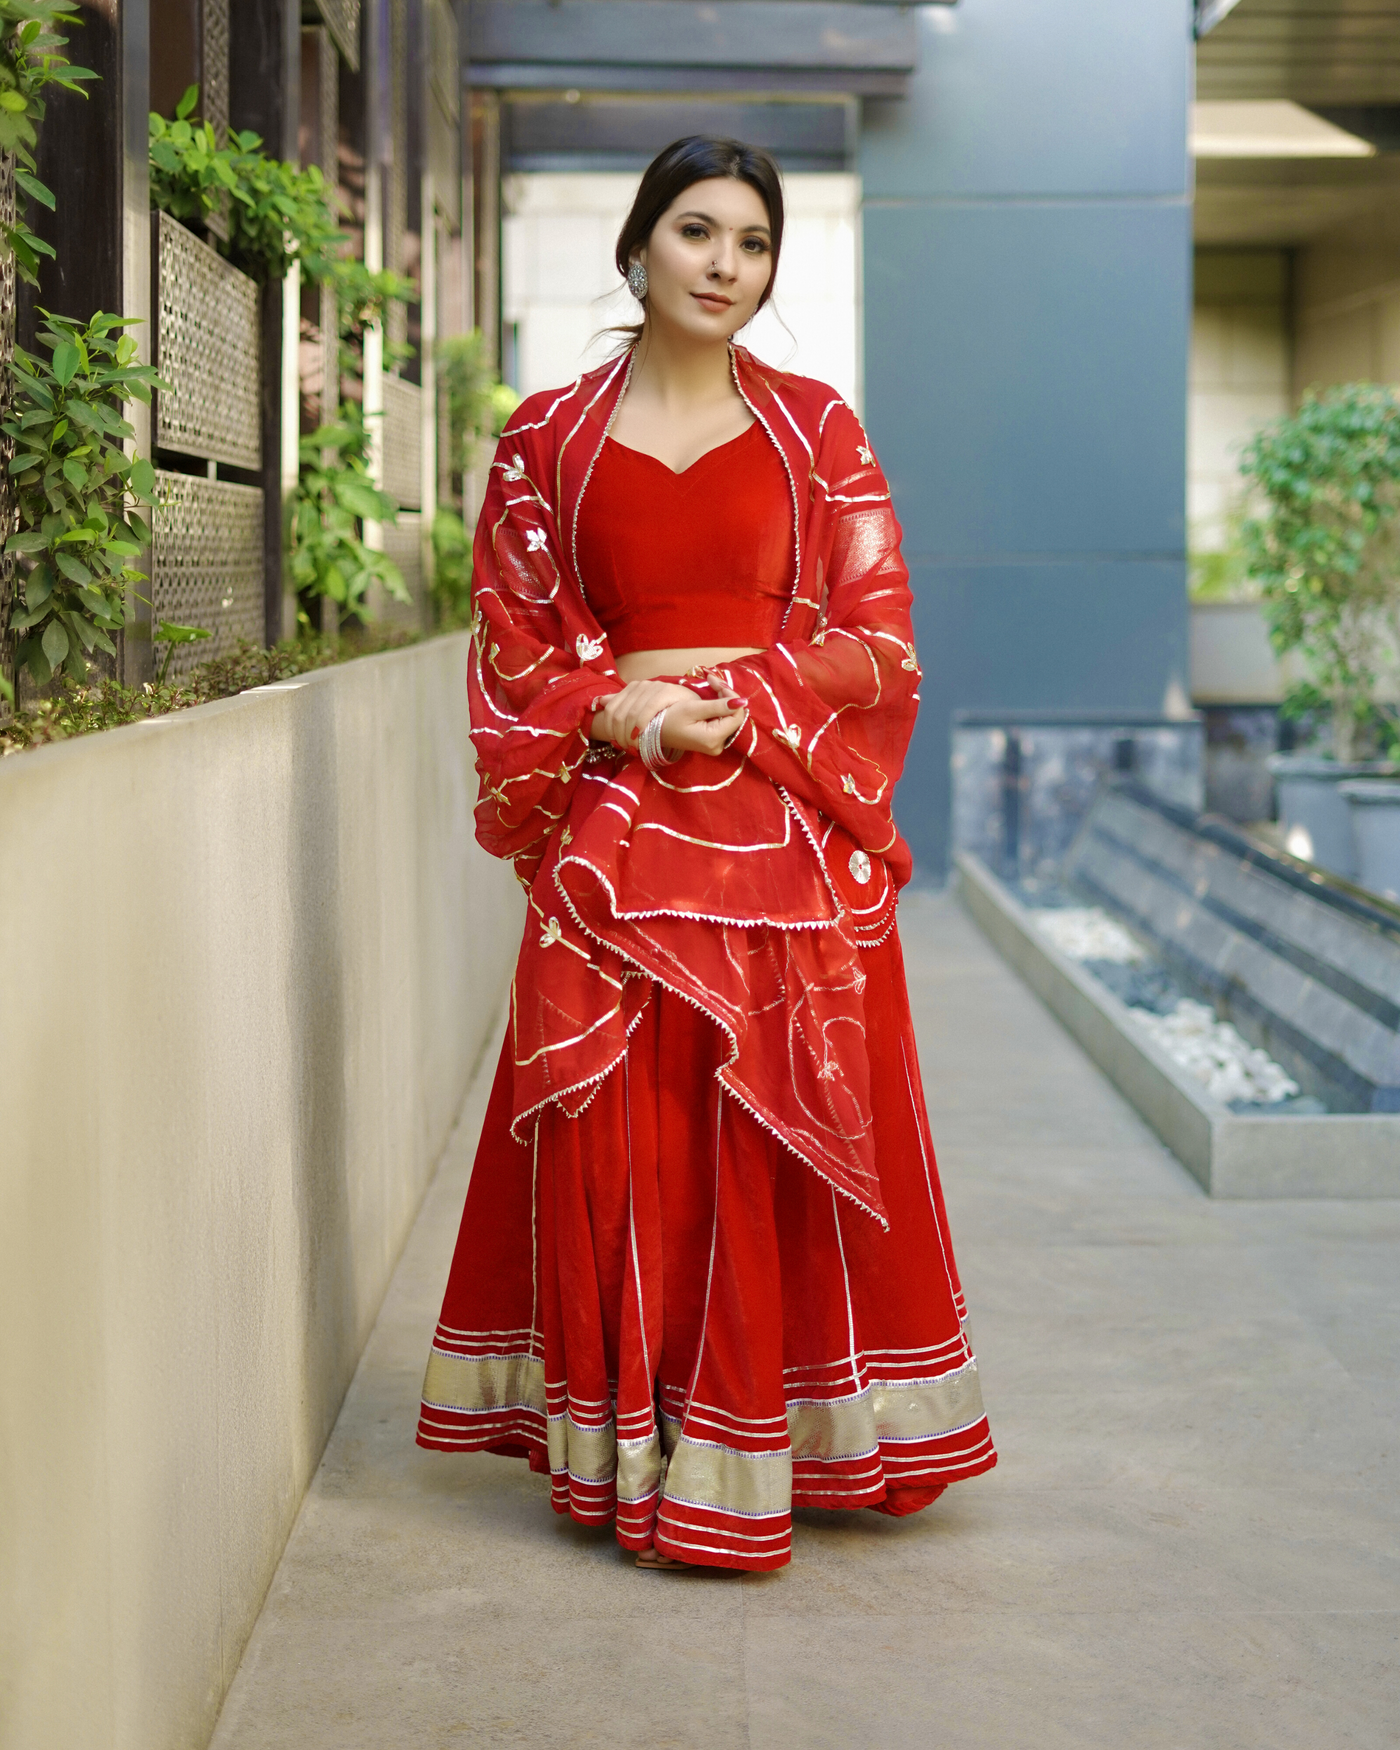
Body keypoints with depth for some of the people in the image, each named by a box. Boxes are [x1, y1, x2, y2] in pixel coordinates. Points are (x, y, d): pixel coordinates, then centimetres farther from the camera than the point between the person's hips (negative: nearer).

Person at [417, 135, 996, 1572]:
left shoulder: (814, 429, 6)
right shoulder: (550, 440, 6)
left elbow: (877, 639, 3)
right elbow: (513, 648, 6)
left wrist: (746, 702, -13)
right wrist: (626, 713, -11)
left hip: (787, 828, 0)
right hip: (616, 827, 0)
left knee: (775, 1132, 1)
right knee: (619, 1138, 1)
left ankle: (754, 1443, 12)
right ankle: (625, 1454, 12)